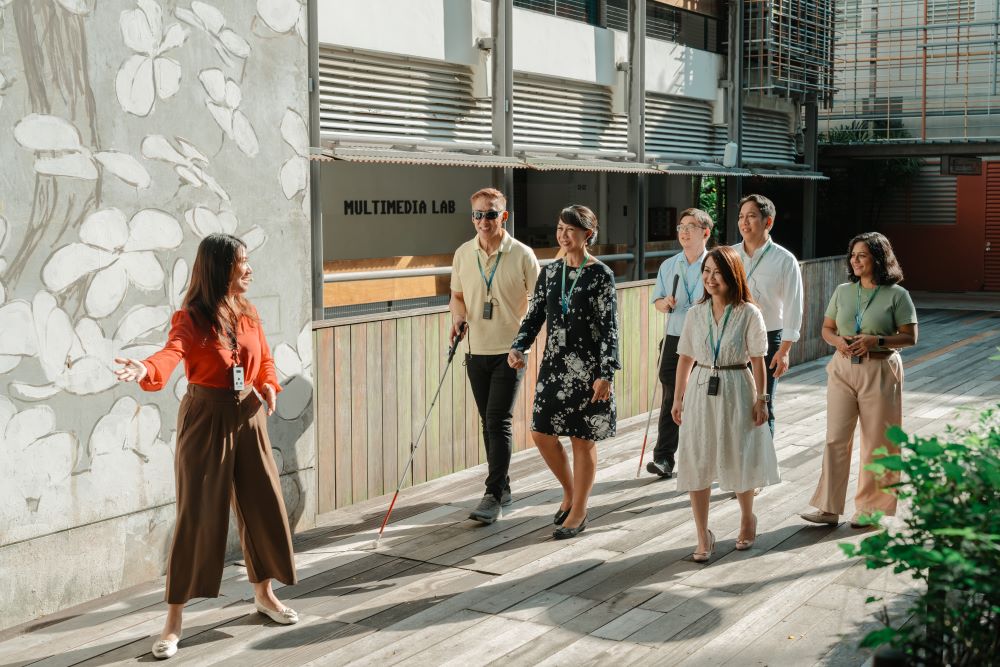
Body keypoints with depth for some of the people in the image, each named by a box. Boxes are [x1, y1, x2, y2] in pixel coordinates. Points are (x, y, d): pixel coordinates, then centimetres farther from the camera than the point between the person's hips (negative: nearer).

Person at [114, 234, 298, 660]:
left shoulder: (248, 313, 5)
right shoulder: (190, 319, -14)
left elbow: (265, 359, 17)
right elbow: (171, 353, -32)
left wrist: (268, 385, -4)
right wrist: (146, 371, -54)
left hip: (248, 417, 6)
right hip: (206, 420, -6)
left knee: (263, 506, 11)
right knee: (196, 515, -4)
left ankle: (264, 594, 33)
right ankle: (174, 620, 8)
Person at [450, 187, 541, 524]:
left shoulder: (522, 255, -7)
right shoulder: (463, 254, 5)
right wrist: (458, 317, -4)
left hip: (510, 351, -5)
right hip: (477, 350, 5)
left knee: (499, 422, -11)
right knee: (489, 423, 12)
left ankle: (493, 497, -9)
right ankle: (503, 487, 26)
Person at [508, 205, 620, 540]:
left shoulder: (600, 275, -8)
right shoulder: (550, 272, 8)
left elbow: (609, 327, -10)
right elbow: (535, 315, 10)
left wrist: (606, 374, -16)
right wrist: (518, 347, -7)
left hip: (586, 368, -5)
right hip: (554, 364, 6)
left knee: (583, 439, 4)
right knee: (541, 433, 6)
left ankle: (578, 512, 18)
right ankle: (570, 492, 30)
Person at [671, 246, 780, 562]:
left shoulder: (748, 313, -7)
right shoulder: (696, 313, 3)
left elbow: (757, 360, -5)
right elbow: (685, 358, 6)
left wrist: (760, 399, -7)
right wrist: (678, 399, 6)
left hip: (736, 391, -3)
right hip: (701, 391, 3)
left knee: (738, 460, 9)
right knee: (696, 463, 0)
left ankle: (747, 518, 38)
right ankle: (704, 537, 9)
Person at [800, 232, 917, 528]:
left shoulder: (896, 295, -5)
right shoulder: (843, 291, 7)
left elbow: (910, 337, -6)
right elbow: (827, 328, 13)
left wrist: (876, 340, -20)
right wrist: (838, 341, -9)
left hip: (880, 372, -3)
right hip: (843, 369, 3)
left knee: (876, 442, 5)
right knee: (835, 438, 0)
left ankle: (869, 507, 19)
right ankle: (829, 508, 6)